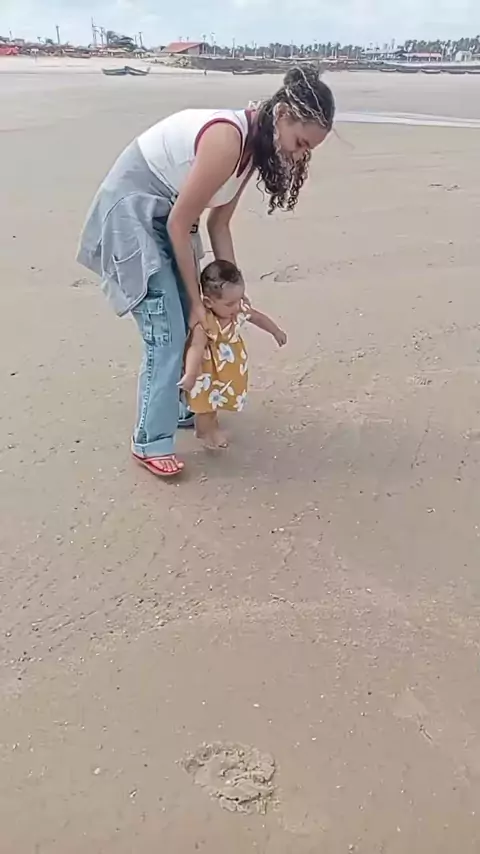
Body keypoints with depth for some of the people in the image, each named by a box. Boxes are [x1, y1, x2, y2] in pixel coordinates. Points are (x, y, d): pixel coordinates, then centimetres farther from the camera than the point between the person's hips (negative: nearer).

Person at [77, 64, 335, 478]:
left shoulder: (254, 144, 1)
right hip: (131, 211, -9)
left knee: (192, 324, 11)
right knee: (167, 334, -10)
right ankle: (150, 442, 2)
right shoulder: (226, 140, -28)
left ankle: (183, 406, 29)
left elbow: (218, 223, 6)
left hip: (165, 214, 9)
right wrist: (198, 299, -14)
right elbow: (180, 225, -22)